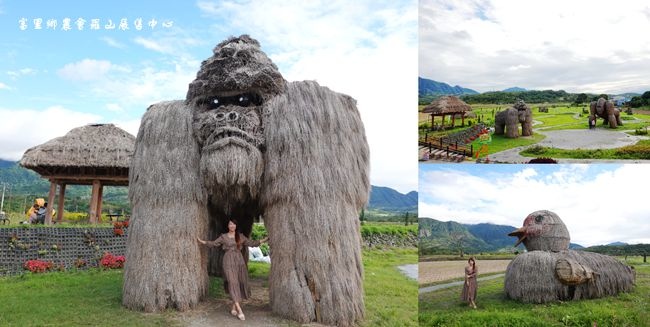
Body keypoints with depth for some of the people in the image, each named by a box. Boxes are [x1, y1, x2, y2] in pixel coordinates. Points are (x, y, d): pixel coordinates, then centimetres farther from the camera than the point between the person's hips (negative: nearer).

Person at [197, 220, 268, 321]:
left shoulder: (241, 236, 12)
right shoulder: (223, 236, 7)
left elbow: (251, 243, 13)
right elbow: (214, 243, 10)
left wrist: (264, 240, 9)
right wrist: (201, 241, 4)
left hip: (239, 260, 3)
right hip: (229, 261, -3)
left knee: (240, 283, 0)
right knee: (233, 283, -13)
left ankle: (233, 308, 12)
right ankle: (239, 310, -18)